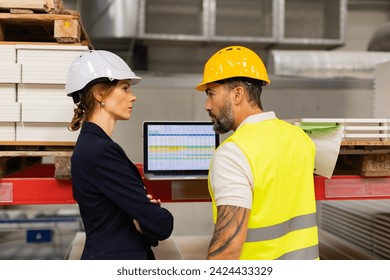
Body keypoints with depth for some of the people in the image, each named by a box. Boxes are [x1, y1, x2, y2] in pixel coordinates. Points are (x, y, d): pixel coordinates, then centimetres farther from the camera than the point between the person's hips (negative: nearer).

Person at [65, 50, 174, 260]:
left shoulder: (90, 145, 8)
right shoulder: (100, 152, -22)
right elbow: (161, 225, -23)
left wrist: (143, 216, -9)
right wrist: (159, 215, -2)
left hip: (103, 254, 9)